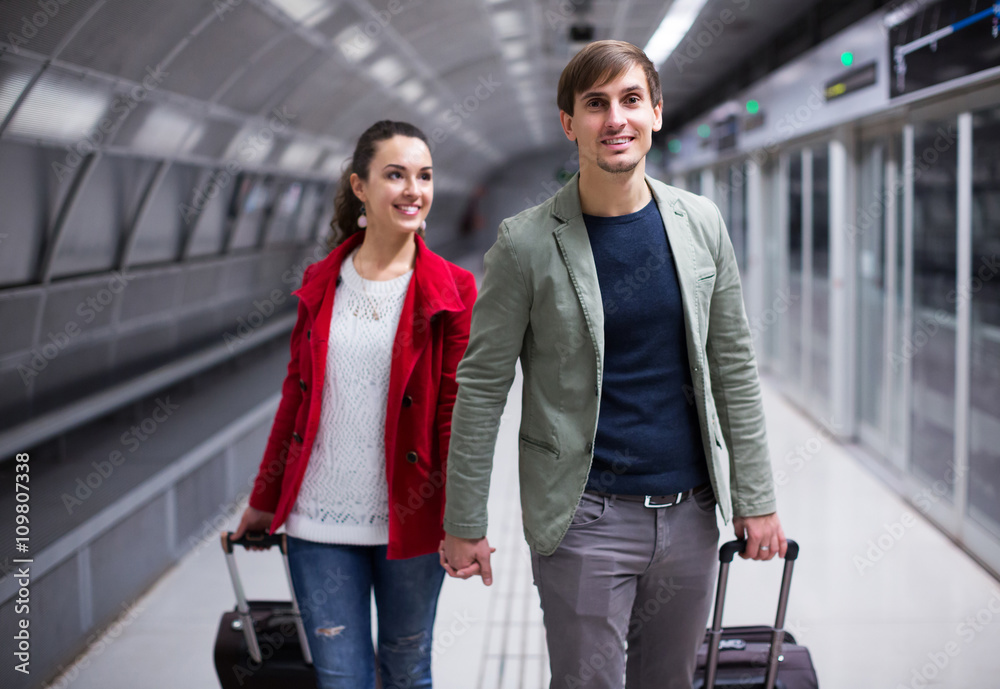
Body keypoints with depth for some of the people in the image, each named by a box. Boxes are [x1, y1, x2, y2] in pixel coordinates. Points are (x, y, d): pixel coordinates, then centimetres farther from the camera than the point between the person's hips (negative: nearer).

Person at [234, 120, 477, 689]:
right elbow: (296, 396, 12)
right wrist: (264, 502, 16)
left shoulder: (452, 290, -3)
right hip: (320, 521, 2)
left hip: (409, 521, -1)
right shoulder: (321, 284, 5)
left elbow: (457, 412, -4)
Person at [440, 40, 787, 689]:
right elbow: (482, 386, -6)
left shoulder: (702, 223, 3)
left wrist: (756, 498, 6)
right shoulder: (527, 242, -8)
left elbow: (733, 368, 7)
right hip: (586, 517, -4)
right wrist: (464, 523, -5)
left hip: (689, 511, 4)